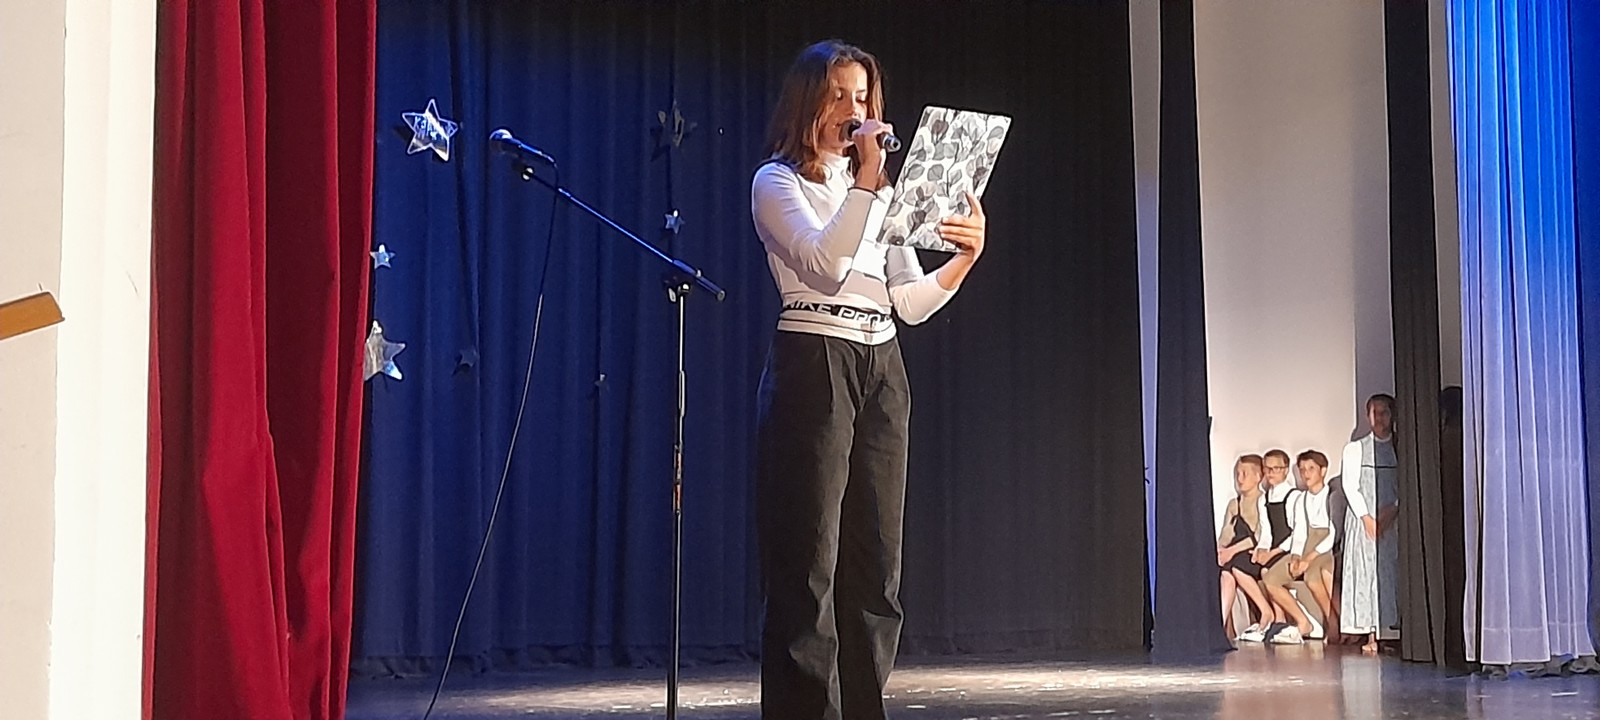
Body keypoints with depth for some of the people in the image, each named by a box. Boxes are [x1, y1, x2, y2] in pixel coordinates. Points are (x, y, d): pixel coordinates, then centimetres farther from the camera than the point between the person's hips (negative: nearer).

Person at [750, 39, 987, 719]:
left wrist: (965, 258, -4)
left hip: (882, 371, 6)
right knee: (809, 568, -9)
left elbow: (910, 302, 13)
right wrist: (868, 182, -16)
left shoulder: (880, 188, 21)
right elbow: (825, 265, -15)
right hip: (813, 364, -6)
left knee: (875, 570, 3)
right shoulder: (778, 180, 3)